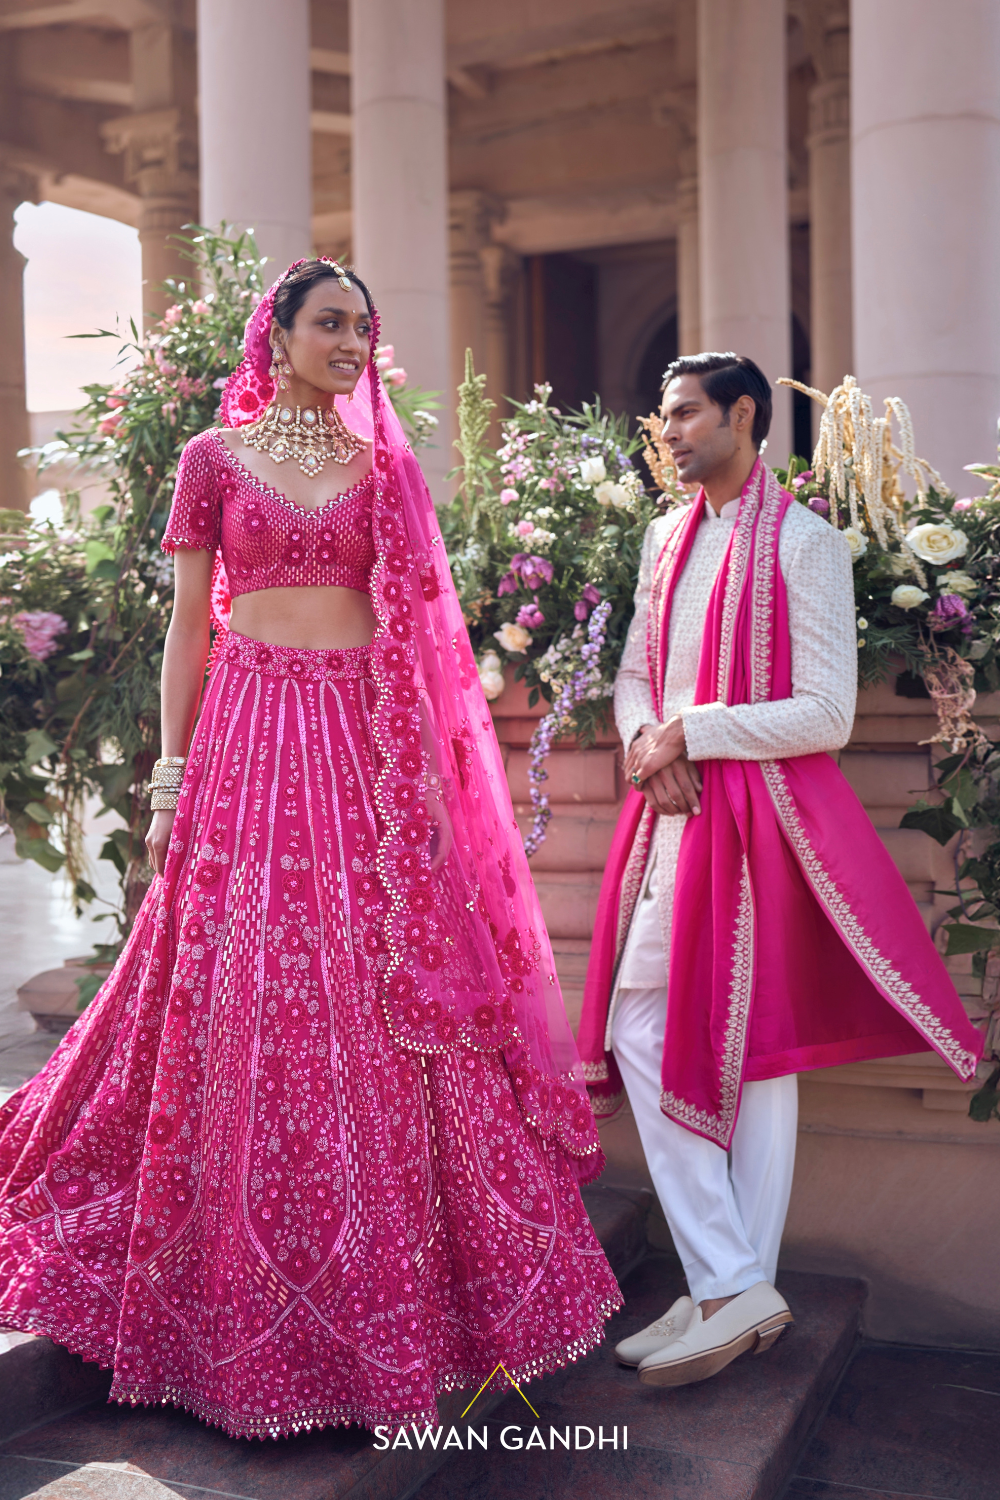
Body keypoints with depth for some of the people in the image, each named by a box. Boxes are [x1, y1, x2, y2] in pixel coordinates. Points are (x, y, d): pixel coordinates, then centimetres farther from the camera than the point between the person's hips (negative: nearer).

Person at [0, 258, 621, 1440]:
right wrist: (172, 773, -1)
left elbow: (414, 625, 11)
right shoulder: (214, 458, 7)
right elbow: (189, 622, 5)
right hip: (253, 733, -1)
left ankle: (389, 1286, 14)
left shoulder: (383, 465, 12)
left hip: (367, 746, 2)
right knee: (248, 999, -1)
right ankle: (262, 1309, 15)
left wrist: (424, 767, 4)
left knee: (382, 1003, 0)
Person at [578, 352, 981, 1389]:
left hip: (760, 812, -7)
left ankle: (733, 1287, 7)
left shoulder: (804, 543, -6)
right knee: (640, 1033, 4)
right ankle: (735, 1292, 12)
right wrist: (645, 740, -2)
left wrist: (691, 732, -12)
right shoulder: (666, 539, 15)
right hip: (673, 809, 7)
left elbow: (828, 714, -12)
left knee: (756, 1046, -3)